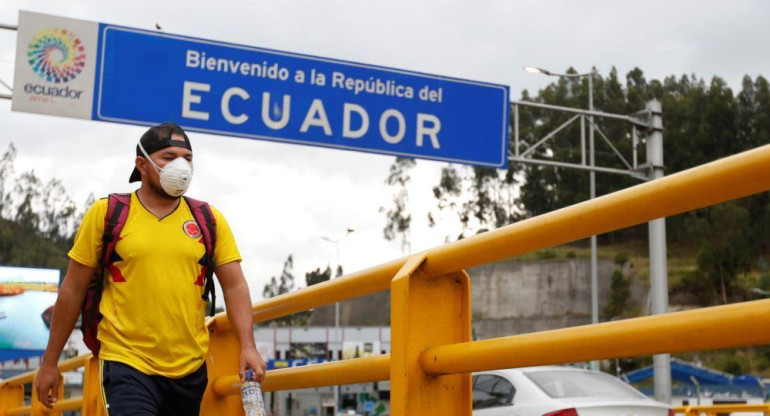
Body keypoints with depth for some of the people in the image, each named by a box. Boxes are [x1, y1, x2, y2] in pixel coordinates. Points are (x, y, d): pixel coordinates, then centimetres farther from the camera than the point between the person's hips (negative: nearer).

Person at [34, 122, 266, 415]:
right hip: (126, 361, -3)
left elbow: (234, 286, 3)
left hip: (190, 369, 3)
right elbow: (73, 290, 4)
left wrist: (247, 346, -11)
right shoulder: (105, 213, 1)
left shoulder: (209, 219, 6)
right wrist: (50, 362, 6)